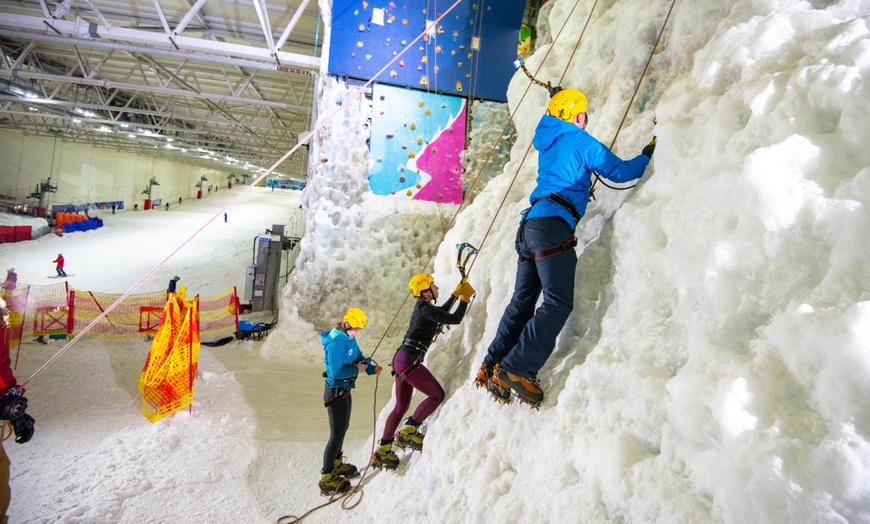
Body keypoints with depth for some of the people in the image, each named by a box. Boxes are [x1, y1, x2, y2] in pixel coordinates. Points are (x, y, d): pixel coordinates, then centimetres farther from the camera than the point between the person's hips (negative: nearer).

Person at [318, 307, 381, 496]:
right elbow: (336, 372, -29)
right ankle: (327, 478, 13)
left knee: (343, 428, 24)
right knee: (337, 434, 0)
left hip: (344, 390, 10)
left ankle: (336, 464, 45)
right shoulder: (336, 343, -27)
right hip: (335, 393, -10)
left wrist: (371, 368, -9)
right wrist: (356, 370, -19)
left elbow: (359, 357, 8)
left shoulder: (349, 338, 1)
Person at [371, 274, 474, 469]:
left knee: (401, 406, 15)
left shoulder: (423, 307, 16)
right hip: (409, 361, -10)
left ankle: (383, 449, 20)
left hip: (402, 360, 10)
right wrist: (466, 297, -4)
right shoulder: (425, 309, -13)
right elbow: (455, 319, -15)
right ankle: (408, 431, 2)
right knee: (437, 394, 2)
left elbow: (441, 312, 36)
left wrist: (456, 294, 35)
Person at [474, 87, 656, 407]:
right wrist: (646, 156, 19)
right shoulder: (579, 140, 5)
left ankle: (491, 368, 10)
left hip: (530, 225, 9)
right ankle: (517, 370, -20)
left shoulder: (549, 143, 26)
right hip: (552, 227, -9)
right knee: (558, 303, -13)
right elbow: (618, 171, 3)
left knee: (522, 301, 10)